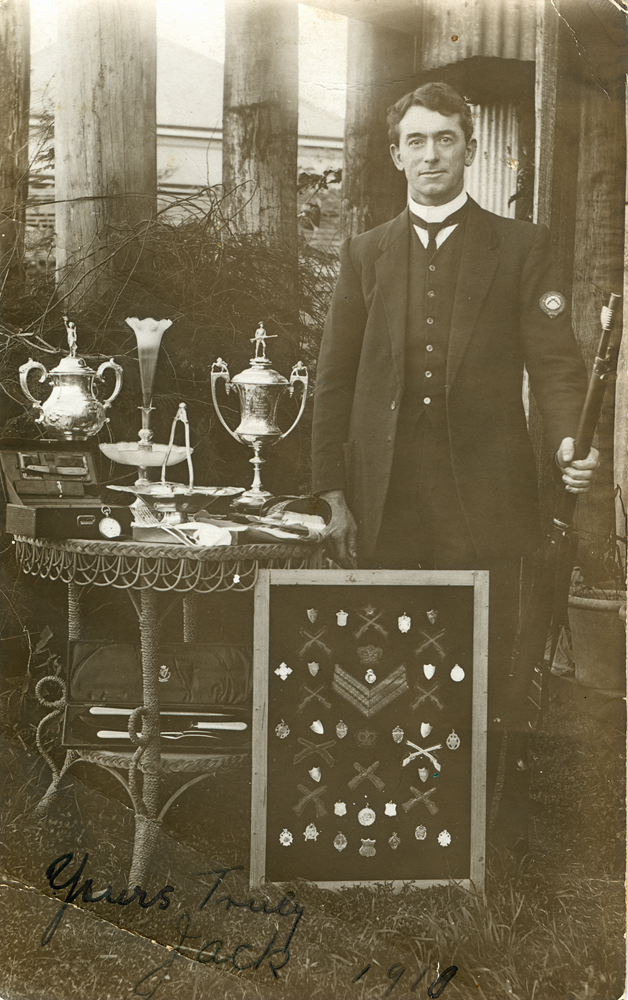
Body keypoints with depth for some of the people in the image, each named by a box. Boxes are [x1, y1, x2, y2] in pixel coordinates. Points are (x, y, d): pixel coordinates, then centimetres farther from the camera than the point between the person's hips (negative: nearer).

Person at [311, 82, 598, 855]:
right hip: (385, 507, 2)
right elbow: (334, 381, 10)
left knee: (483, 676, 2)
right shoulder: (364, 254, 13)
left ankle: (494, 819, 17)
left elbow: (555, 364, 1)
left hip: (481, 502, -2)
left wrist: (567, 441, -19)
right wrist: (333, 494, 3)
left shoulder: (521, 248, 7)